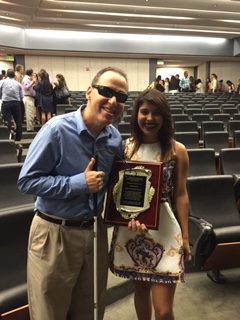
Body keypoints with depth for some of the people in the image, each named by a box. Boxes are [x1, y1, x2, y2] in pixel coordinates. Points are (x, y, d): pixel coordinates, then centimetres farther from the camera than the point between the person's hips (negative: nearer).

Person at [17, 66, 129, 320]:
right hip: (55, 234, -5)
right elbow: (27, 181, -18)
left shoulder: (115, 138, 0)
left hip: (95, 231, 5)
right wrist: (79, 183, -22)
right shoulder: (56, 129, -18)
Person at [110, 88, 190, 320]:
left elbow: (180, 194, -1)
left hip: (164, 232, -2)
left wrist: (185, 236, 2)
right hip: (131, 230, 3)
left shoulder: (177, 150, -4)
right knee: (140, 289, 20)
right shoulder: (125, 147, 1)